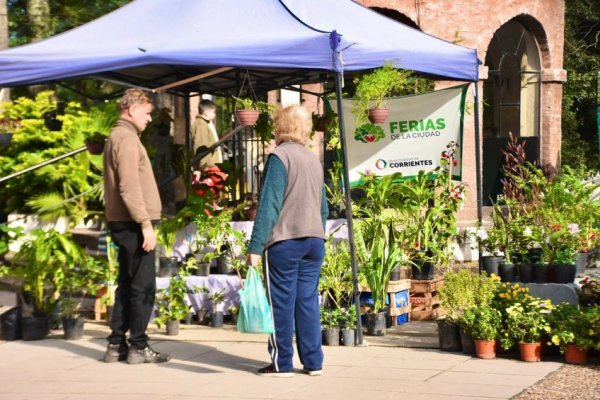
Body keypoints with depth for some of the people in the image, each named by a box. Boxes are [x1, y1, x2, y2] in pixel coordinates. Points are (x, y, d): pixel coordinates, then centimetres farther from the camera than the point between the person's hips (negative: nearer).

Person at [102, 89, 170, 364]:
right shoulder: (127, 138, -12)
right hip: (133, 224, -10)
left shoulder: (117, 136, 19)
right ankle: (138, 347, -1)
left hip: (124, 224, 10)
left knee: (127, 285, 13)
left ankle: (116, 345, 15)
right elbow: (129, 187, -21)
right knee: (143, 286, -5)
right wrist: (145, 224, -21)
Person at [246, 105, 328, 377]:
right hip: (315, 240, 7)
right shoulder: (314, 159, 14)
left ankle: (282, 363, 4)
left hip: (284, 241, -7)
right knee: (308, 300, 9)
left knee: (282, 302, 0)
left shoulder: (279, 156, -9)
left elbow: (269, 205, -15)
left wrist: (255, 247, -15)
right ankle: (313, 362, 10)